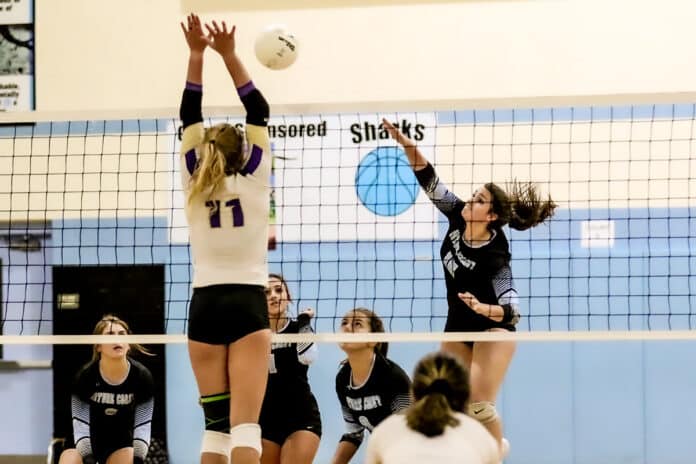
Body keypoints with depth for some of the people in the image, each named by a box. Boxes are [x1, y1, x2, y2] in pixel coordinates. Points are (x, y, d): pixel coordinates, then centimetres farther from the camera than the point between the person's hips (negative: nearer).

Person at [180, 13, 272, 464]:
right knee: (245, 423, -11)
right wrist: (229, 54, -3)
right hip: (247, 303, -3)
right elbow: (259, 112, 0)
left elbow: (190, 117, 7)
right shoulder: (252, 183, -1)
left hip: (205, 305, 3)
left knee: (216, 422, 6)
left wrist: (197, 54, 3)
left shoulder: (194, 186, 4)